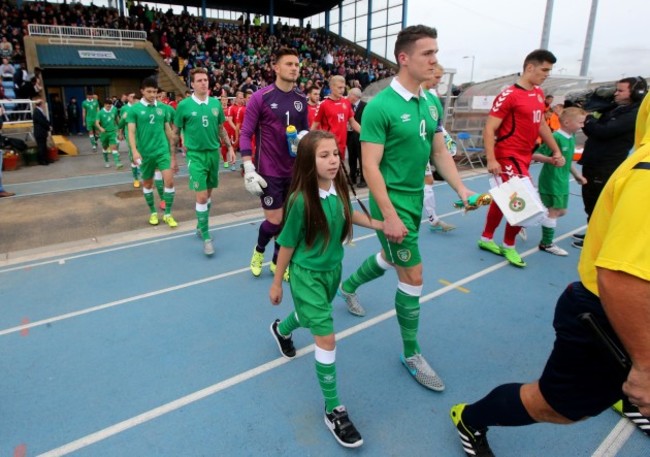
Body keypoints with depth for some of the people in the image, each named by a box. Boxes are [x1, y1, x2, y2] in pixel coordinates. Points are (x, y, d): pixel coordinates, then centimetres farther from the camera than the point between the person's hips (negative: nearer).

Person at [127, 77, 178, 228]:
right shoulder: (134, 109, -2)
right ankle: (153, 212, 29)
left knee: (169, 180, -10)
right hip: (145, 153, -1)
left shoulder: (162, 108, 5)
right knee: (147, 183, 11)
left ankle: (168, 214, 3)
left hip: (163, 151, 1)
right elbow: (131, 132, -6)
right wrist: (135, 151, -21)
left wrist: (172, 152, 14)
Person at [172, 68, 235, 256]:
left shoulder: (216, 103, 5)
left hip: (213, 153, 4)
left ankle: (200, 225, 31)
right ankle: (206, 237, -1)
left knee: (209, 193, 12)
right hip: (196, 155, -4)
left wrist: (230, 147, 10)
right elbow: (176, 132, 2)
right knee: (202, 195, -10)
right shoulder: (184, 105, -5)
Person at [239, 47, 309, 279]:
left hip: (295, 171, 5)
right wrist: (249, 169, -15)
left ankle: (277, 262, 29)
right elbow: (245, 134, -8)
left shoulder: (301, 100, 6)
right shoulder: (260, 97, -8)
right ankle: (258, 250, 30)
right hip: (269, 171, -4)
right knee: (274, 221, -3)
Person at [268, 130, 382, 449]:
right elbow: (287, 244, -15)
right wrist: (277, 283, -6)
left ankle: (281, 330, 64)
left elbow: (349, 215, 10)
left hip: (333, 269, 6)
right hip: (307, 274, -6)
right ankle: (334, 410, 11)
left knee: (310, 316, 29)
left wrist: (380, 225, -3)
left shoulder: (339, 189, -12)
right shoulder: (301, 200, -26)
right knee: (327, 338, -7)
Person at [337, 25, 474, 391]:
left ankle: (349, 286, 54)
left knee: (390, 259, 24)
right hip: (392, 203, -8)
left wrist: (461, 188, -1)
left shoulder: (432, 103, 5)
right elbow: (370, 166, -19)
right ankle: (412, 354, 18)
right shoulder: (381, 106, -17)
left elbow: (440, 152, 11)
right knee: (413, 275, -3)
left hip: (415, 200, 8)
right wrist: (389, 215, -22)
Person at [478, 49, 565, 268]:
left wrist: (556, 151, 20)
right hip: (509, 157, -8)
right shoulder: (509, 95, -14)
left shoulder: (539, 94, 11)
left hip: (524, 157, 8)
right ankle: (508, 245, 12)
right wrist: (491, 160, -25)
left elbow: (541, 124, 21)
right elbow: (489, 129, -17)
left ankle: (486, 238, 28)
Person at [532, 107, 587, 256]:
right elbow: (535, 155, -20)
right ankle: (546, 243, 12)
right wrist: (552, 159, -34)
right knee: (553, 211, -2)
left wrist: (577, 175, 21)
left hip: (562, 181, 9)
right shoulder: (556, 137, -18)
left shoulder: (572, 138, 9)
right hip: (551, 181, -9)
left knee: (561, 211, 16)